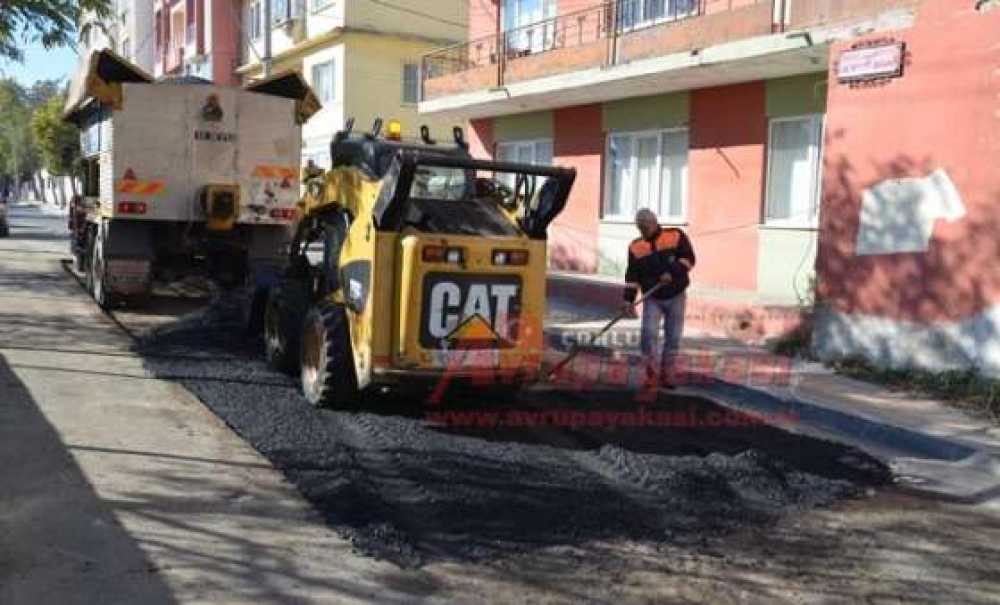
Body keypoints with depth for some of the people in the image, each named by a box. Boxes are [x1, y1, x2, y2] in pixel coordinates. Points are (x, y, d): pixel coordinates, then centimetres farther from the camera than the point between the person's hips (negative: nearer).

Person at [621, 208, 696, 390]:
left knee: (673, 338, 5)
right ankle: (652, 373, -6)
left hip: (676, 297, 0)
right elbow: (632, 275, 0)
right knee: (649, 333, -16)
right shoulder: (636, 247, 1)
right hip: (653, 298, 1)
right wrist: (628, 299, -8)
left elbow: (688, 258, -11)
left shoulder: (676, 236, -5)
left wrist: (672, 273, -25)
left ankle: (666, 373, 20)